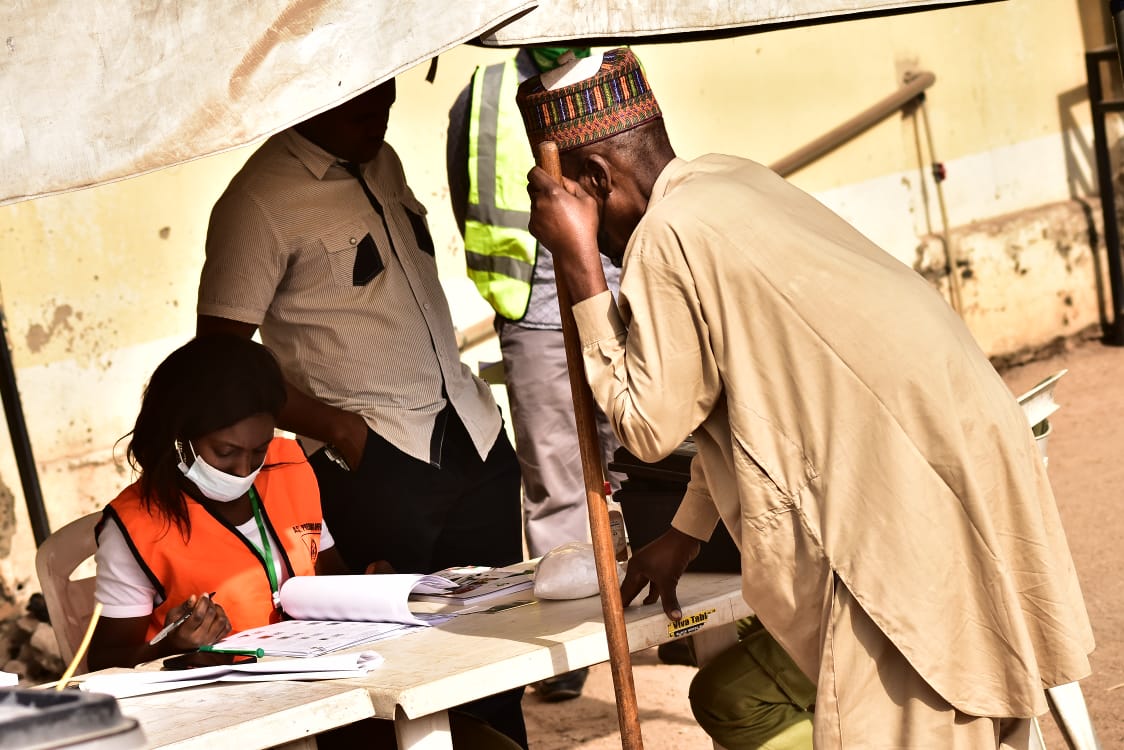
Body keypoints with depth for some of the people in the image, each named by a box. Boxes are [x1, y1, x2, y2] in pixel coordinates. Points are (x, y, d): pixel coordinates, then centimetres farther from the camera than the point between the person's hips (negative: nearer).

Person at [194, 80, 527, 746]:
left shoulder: (383, 164, 13)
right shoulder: (261, 202, -11)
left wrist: (471, 401, 17)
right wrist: (334, 427, -16)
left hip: (474, 439, 7)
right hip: (371, 464, -7)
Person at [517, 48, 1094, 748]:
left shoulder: (667, 237, -15)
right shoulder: (729, 180, 13)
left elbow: (649, 425, -6)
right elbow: (736, 395, 22)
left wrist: (579, 265, -7)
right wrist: (686, 531, 28)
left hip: (914, 498, -10)